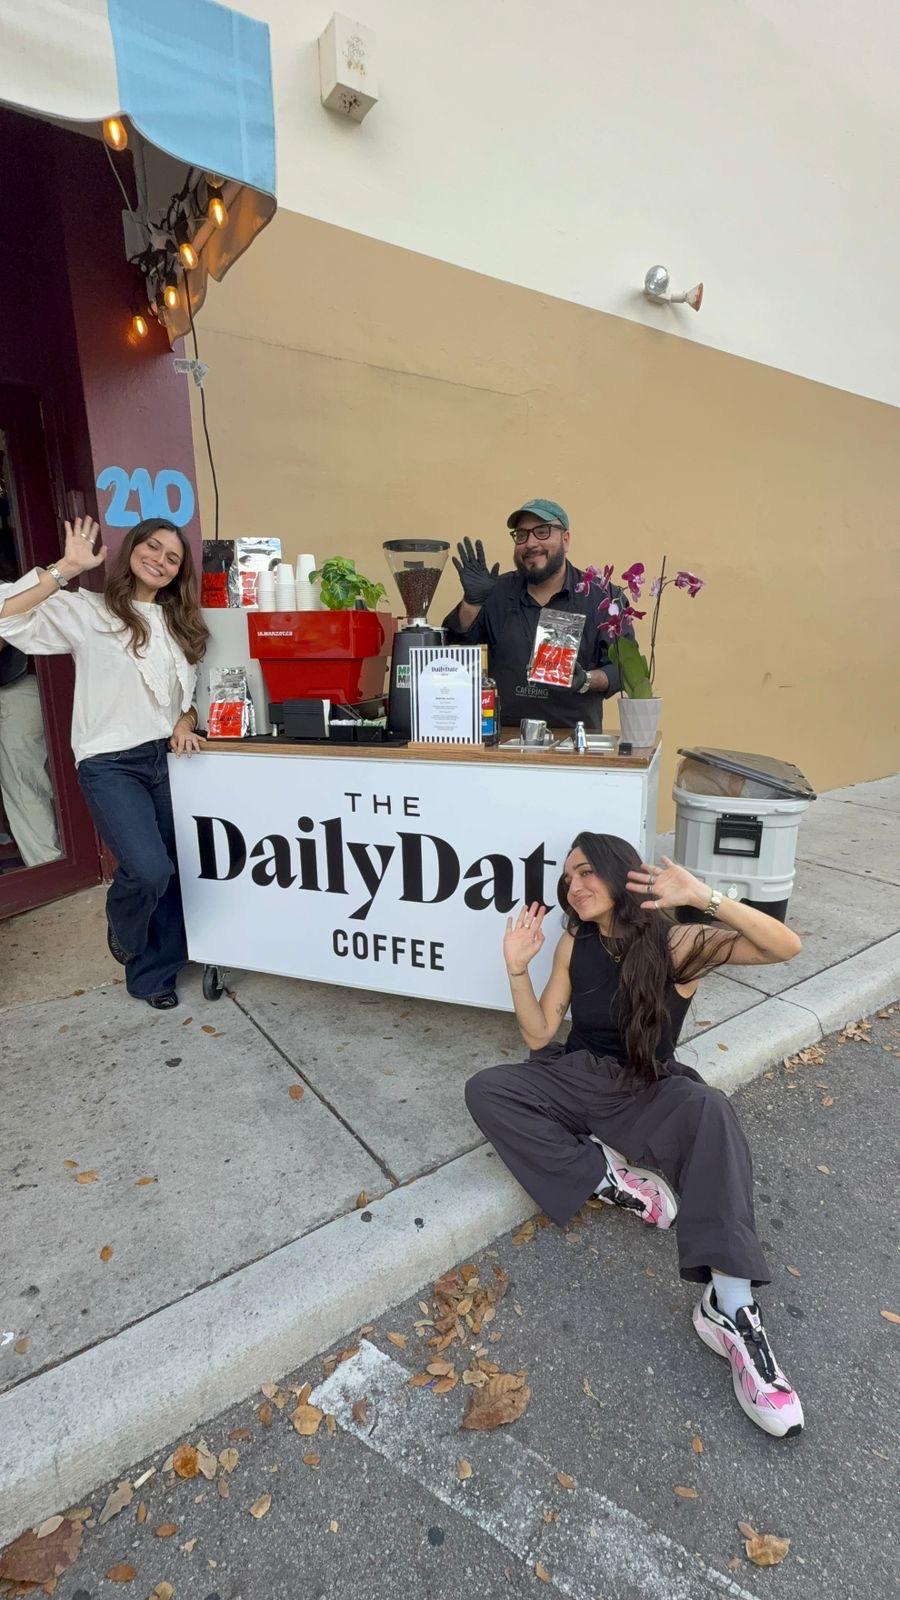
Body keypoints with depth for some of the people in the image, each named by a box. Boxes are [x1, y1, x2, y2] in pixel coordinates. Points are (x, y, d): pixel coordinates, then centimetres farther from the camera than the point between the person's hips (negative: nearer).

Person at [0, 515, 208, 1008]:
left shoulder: (179, 625, 15)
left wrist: (184, 725, 2)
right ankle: (124, 932, 17)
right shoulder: (86, 611, -2)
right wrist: (66, 570, -17)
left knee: (170, 873, 5)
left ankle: (153, 976, 24)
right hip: (111, 764, -5)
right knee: (150, 870, -19)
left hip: (167, 760, 5)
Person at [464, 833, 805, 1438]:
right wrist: (517, 968, -12)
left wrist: (704, 897, -33)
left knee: (710, 1110, -36)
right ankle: (614, 1180, -19)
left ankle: (731, 1306, -37)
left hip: (649, 1090, -3)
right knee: (485, 1090, -20)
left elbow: (787, 947, -21)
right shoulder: (574, 945, 1)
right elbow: (540, 1035, 2)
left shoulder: (678, 943, -9)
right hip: (578, 1081, 4)